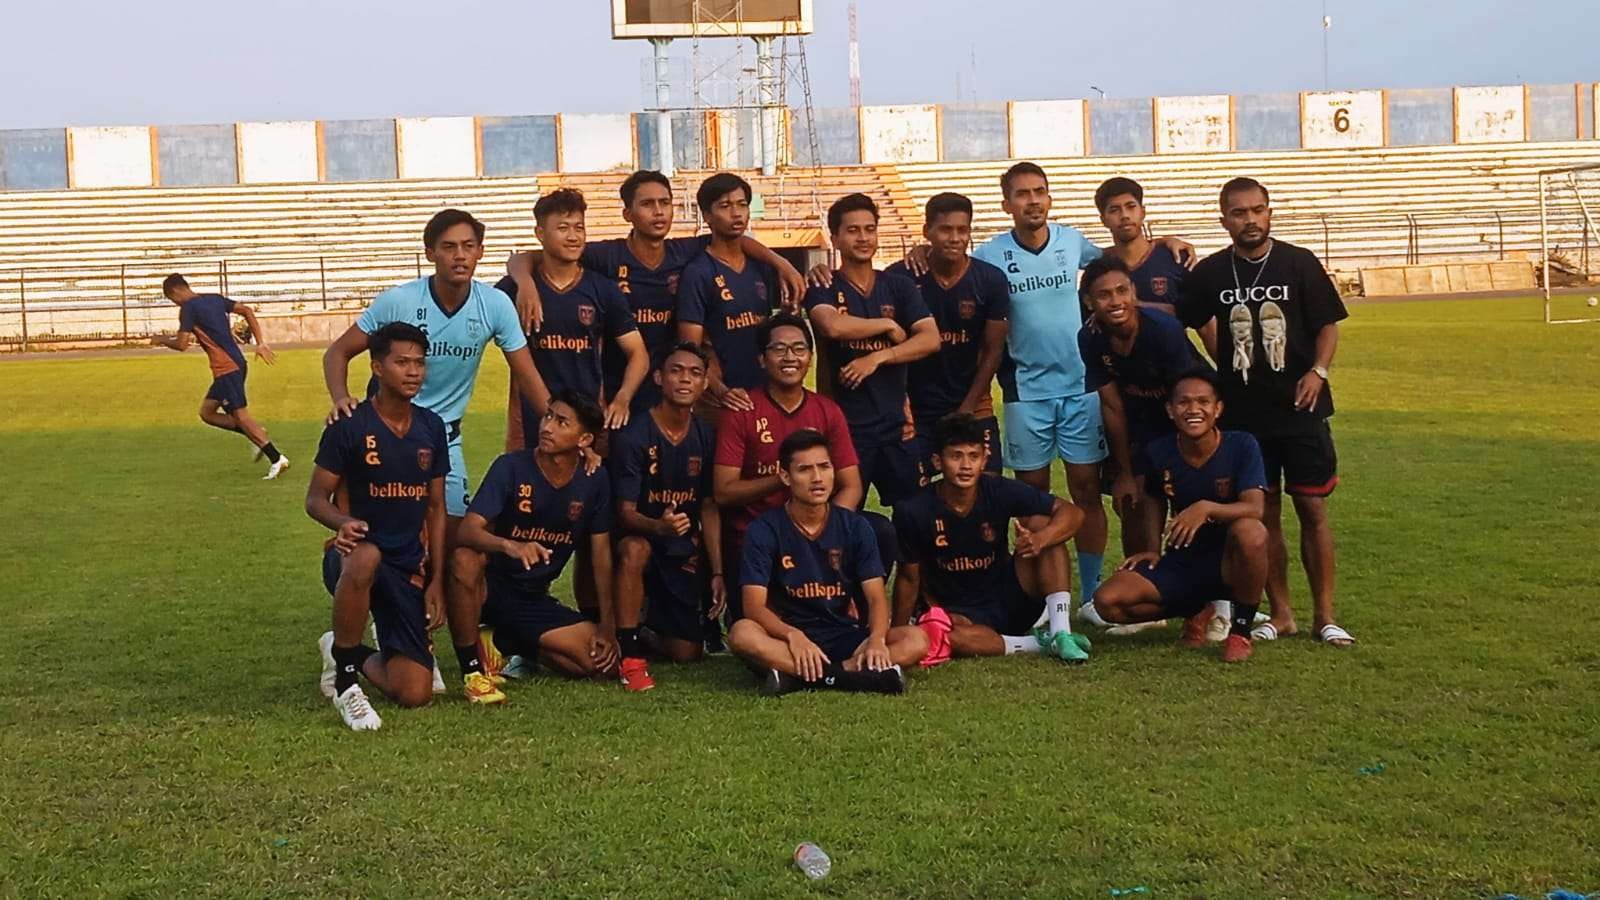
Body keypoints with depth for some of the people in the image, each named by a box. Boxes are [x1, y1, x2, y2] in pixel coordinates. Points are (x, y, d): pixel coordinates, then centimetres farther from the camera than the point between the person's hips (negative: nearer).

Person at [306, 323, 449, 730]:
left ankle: (355, 656, 28)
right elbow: (315, 498, -6)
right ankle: (344, 675, -21)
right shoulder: (349, 426, -7)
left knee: (415, 693, -8)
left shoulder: (432, 428, 7)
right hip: (356, 556, -4)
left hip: (409, 570, 4)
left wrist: (437, 581, 6)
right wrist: (343, 522, -29)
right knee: (365, 557, -44)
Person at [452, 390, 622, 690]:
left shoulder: (594, 481, -4)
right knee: (465, 558, -38)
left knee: (605, 663, -13)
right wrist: (509, 545, -47)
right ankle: (471, 666, -20)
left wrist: (608, 626, -3)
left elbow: (601, 554, 2)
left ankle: (502, 645, 9)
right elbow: (468, 531, -26)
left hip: (535, 600, 4)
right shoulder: (512, 466, -15)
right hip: (490, 587, -4)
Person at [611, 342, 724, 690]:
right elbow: (625, 513, -18)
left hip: (685, 552, 4)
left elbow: (709, 508, 5)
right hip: (642, 535, -4)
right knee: (634, 550, -42)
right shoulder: (633, 436, -16)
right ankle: (631, 654, -26)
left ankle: (654, 619, 33)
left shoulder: (706, 438, -1)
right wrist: (659, 526, -40)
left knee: (686, 654, -2)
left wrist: (717, 572, 1)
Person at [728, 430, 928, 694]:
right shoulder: (765, 530, -4)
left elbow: (876, 597, -4)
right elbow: (754, 605, -13)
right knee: (742, 634, -34)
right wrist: (793, 636, -33)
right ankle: (859, 676, -36)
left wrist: (877, 639, -27)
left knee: (916, 639, -23)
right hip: (788, 636, -2)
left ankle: (796, 677, -32)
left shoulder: (855, 526, 3)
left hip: (844, 637, 2)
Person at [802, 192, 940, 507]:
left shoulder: (900, 287, 9)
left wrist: (878, 357, -15)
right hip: (845, 423, -3)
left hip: (896, 422, 3)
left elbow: (931, 339, -4)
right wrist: (888, 325, -9)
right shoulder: (824, 288, 1)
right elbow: (833, 326, -21)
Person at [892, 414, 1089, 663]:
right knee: (943, 636, -39)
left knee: (1041, 523, -19)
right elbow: (909, 578, -2)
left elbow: (1072, 513, -13)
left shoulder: (1000, 491, -13)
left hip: (1009, 601, 2)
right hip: (958, 612, -2)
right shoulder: (914, 512, -14)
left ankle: (1060, 633, -23)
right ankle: (1039, 644, -19)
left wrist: (1039, 540, -33)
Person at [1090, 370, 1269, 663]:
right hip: (1181, 560, 4)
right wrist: (1152, 549, 6)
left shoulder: (1241, 446, -14)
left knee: (1250, 532, -40)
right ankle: (1194, 612, 13)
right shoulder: (1158, 452, -4)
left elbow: (1254, 509, -26)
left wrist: (1206, 508, -40)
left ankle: (1241, 629, -12)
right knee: (1107, 601, -18)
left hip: (1230, 561, -4)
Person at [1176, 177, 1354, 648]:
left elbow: (1328, 325, 2)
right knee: (1263, 513, 6)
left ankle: (1324, 614, 9)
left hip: (1300, 409, -1)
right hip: (1242, 414, 1)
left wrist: (1318, 371, -13)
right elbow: (1182, 326, 13)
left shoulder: (1299, 263, -1)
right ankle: (1280, 613, 16)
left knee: (1313, 509, 0)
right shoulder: (1210, 273, 2)